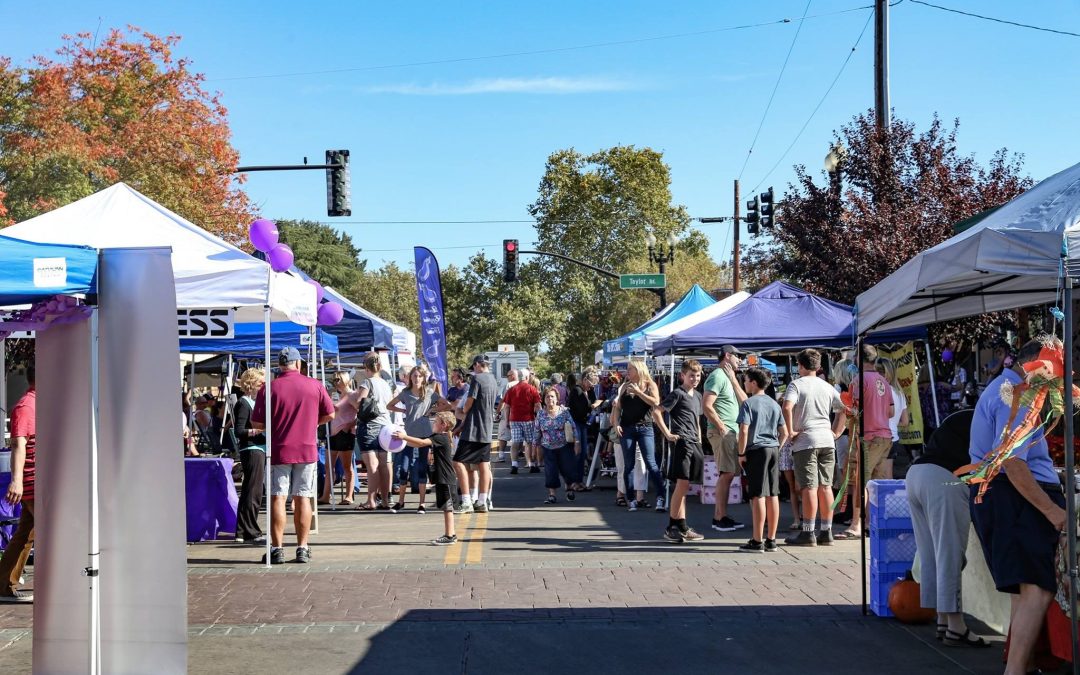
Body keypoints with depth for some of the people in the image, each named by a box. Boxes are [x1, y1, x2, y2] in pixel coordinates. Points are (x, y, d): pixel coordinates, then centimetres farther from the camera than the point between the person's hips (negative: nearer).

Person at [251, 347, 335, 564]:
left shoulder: (269, 388, -7)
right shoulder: (315, 386, -1)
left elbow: (256, 423, -5)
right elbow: (329, 414, 7)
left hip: (279, 451, -2)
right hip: (307, 450, 2)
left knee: (277, 498, 2)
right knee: (302, 498, 7)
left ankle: (277, 548, 0)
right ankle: (303, 548, 9)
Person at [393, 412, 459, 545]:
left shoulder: (441, 438, -15)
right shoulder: (436, 437, 16)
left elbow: (422, 442, -27)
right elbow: (417, 445, 15)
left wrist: (404, 437, -27)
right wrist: (404, 439, 5)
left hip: (445, 479, -10)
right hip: (441, 479, 10)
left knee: (447, 507, -7)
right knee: (446, 507, 14)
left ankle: (450, 536, -5)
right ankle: (451, 534, 21)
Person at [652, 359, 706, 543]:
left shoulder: (697, 395, 19)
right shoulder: (677, 393, -6)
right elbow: (656, 412, -12)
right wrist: (667, 434, -13)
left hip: (695, 444, 8)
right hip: (682, 441, -8)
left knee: (684, 486, 9)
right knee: (682, 483, -11)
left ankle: (682, 527, 12)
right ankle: (672, 527, -6)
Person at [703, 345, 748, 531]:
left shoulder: (728, 378, 21)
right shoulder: (717, 376, -9)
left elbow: (744, 400, 11)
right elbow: (707, 406, -18)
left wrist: (733, 379, 5)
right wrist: (722, 428, -17)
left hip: (732, 432, 10)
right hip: (722, 432, -10)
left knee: (728, 474, 10)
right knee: (727, 474, -12)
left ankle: (719, 516, 14)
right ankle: (720, 518, -9)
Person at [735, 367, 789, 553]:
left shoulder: (748, 403, -6)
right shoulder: (774, 404, 14)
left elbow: (744, 431, -15)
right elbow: (784, 432, 14)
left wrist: (741, 454, -8)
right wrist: (776, 448, 17)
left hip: (757, 450, -6)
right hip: (774, 450, 6)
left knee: (758, 496, -7)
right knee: (773, 495, 7)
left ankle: (757, 541, -7)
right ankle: (771, 540, 12)